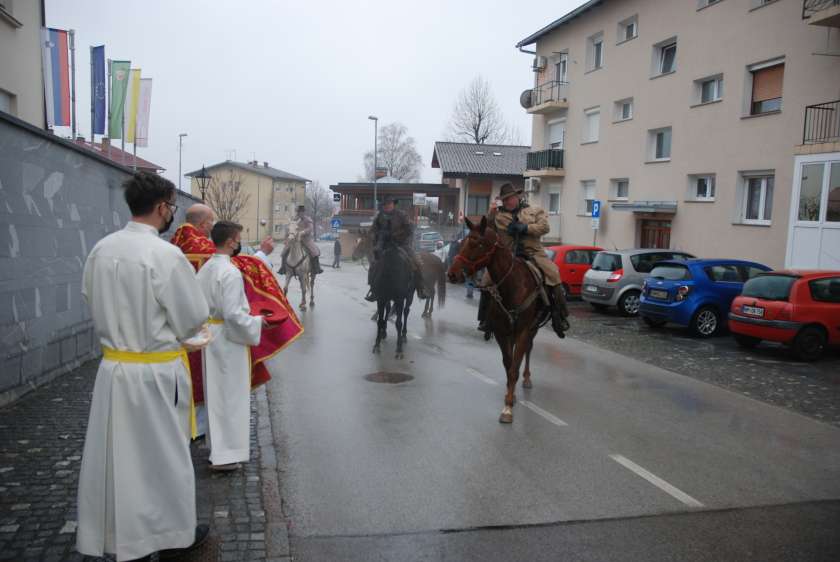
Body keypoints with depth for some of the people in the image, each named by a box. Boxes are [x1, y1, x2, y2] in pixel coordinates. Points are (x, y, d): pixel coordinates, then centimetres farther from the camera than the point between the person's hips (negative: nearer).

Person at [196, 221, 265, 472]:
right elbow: (233, 314, -25)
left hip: (210, 335, 9)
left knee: (215, 392, 18)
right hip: (229, 339, -8)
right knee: (231, 396, 1)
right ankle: (226, 455, 7)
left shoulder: (205, 269, 6)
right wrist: (257, 322, -11)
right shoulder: (231, 273, -21)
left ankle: (217, 446, 32)